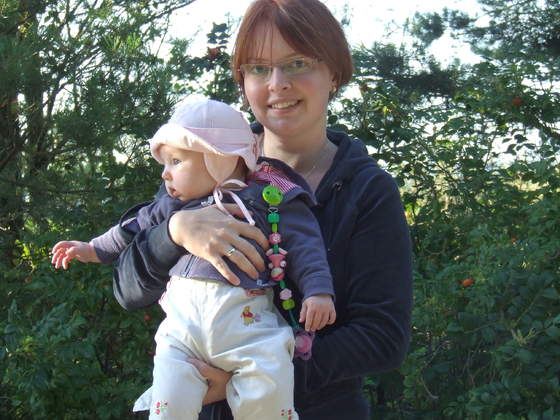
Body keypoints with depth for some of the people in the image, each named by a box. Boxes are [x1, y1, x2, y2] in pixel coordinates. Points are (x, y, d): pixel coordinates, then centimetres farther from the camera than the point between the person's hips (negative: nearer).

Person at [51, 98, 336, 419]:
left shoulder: (270, 197, 4)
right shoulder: (173, 205, 20)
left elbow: (303, 244, 1)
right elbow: (137, 227, 34)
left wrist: (318, 291, -10)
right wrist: (95, 249, 40)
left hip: (244, 317, -4)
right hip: (183, 316, 4)